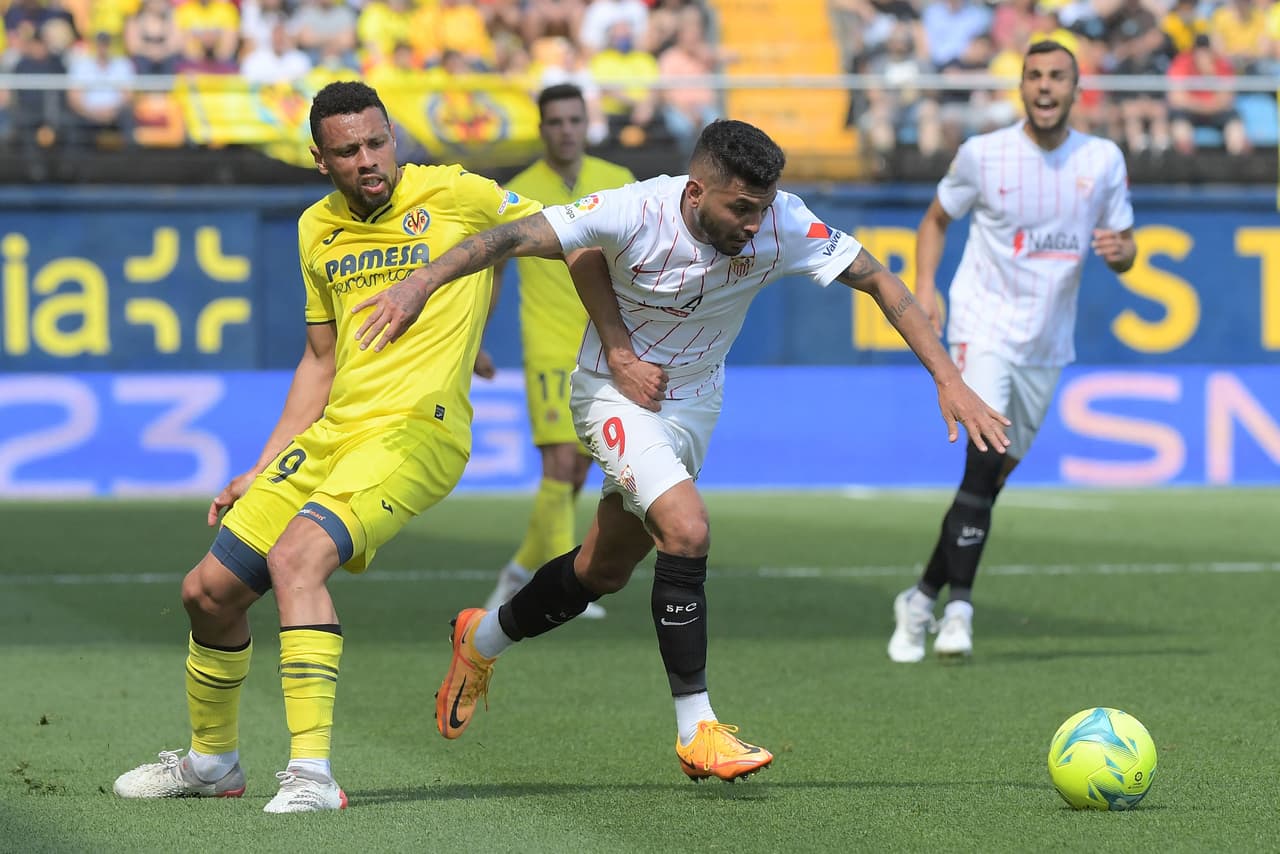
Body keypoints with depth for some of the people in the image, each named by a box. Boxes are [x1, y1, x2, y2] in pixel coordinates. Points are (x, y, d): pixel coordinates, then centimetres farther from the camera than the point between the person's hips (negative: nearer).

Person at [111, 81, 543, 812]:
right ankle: (212, 761, 33)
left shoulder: (455, 196, -6)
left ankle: (311, 773, -32)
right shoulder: (318, 229, 13)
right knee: (209, 590, 8)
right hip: (331, 432, 7)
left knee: (296, 557, -31)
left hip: (415, 430, -7)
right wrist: (262, 471, 19)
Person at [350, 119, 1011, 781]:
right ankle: (697, 730, -17)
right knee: (686, 528, -26)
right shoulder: (637, 212, -30)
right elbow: (514, 237, -29)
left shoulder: (782, 223, -21)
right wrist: (421, 284, -41)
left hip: (694, 401, 5)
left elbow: (878, 280, -16)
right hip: (619, 394, -5)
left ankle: (481, 639, 42)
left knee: (607, 569, 14)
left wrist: (949, 380, -23)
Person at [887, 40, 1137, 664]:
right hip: (985, 329, -4)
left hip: (1047, 346, 4)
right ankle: (957, 605, -21)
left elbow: (1124, 248, 8)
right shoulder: (983, 154, -5)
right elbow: (936, 219, 9)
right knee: (985, 456, -22)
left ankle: (923, 598, 21)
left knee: (991, 479, 8)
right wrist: (925, 286, -7)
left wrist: (1120, 251, -16)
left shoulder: (1103, 160, 2)